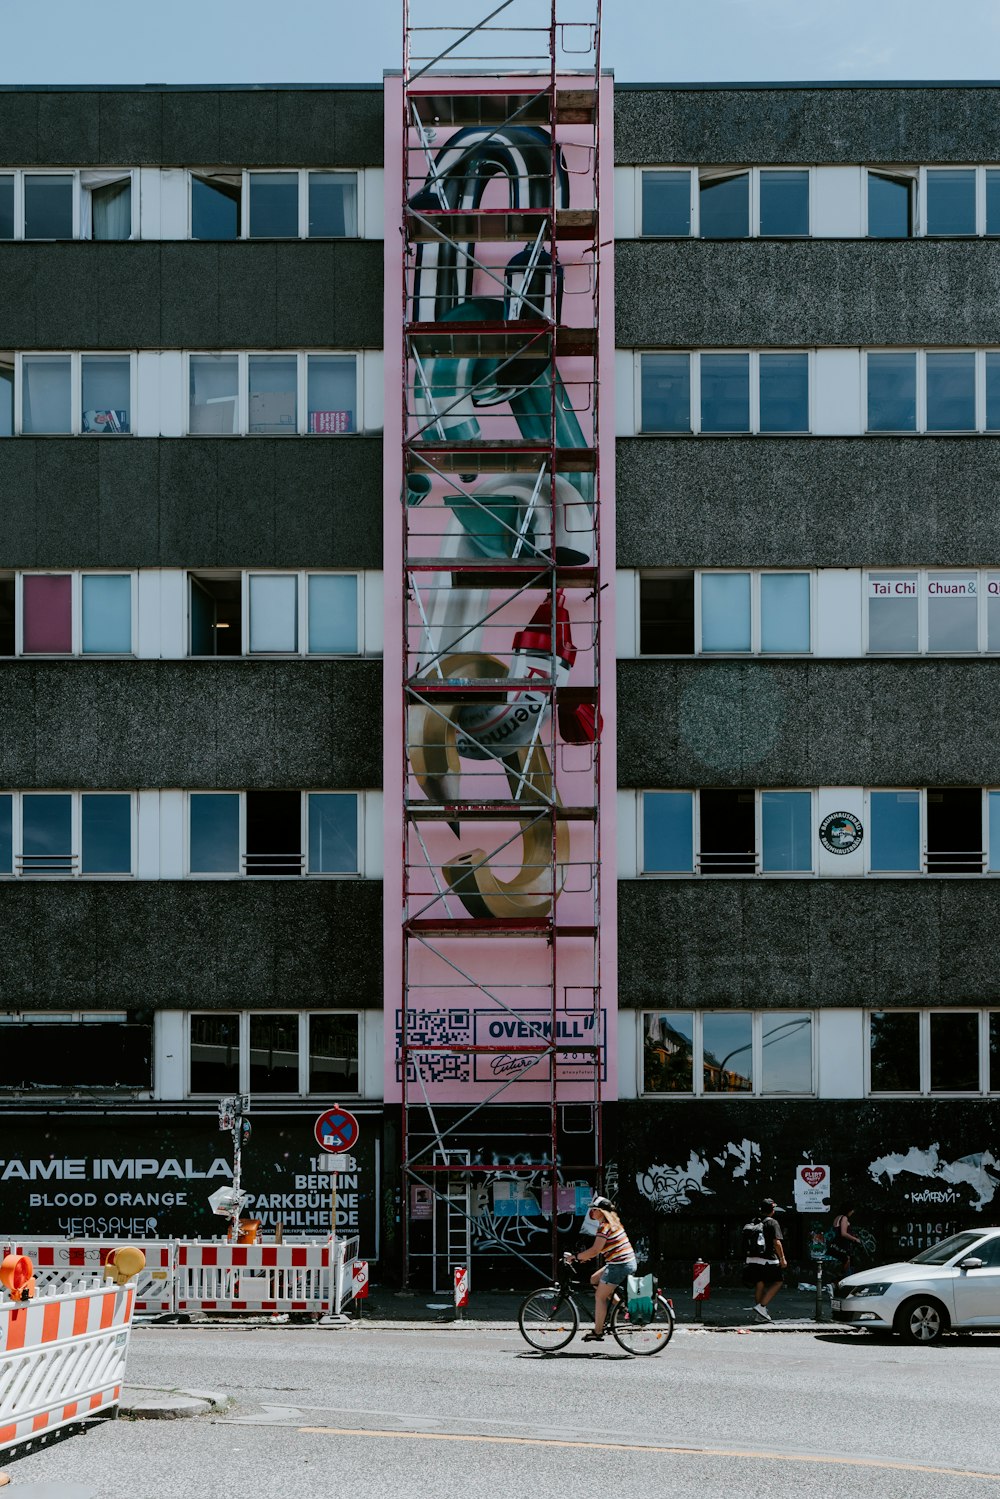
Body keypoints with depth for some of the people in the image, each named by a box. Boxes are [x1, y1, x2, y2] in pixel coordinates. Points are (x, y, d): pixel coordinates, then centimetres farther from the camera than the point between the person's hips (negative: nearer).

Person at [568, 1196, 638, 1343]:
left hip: (619, 1265, -10)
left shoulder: (604, 1226, -15)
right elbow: (600, 1249, 22)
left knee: (600, 1297, -1)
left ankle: (598, 1333, 1)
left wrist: (576, 1257, -11)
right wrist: (584, 1256, 16)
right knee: (594, 1280, 21)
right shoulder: (613, 1223, 15)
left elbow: (595, 1251, -22)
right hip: (629, 1263, 10)